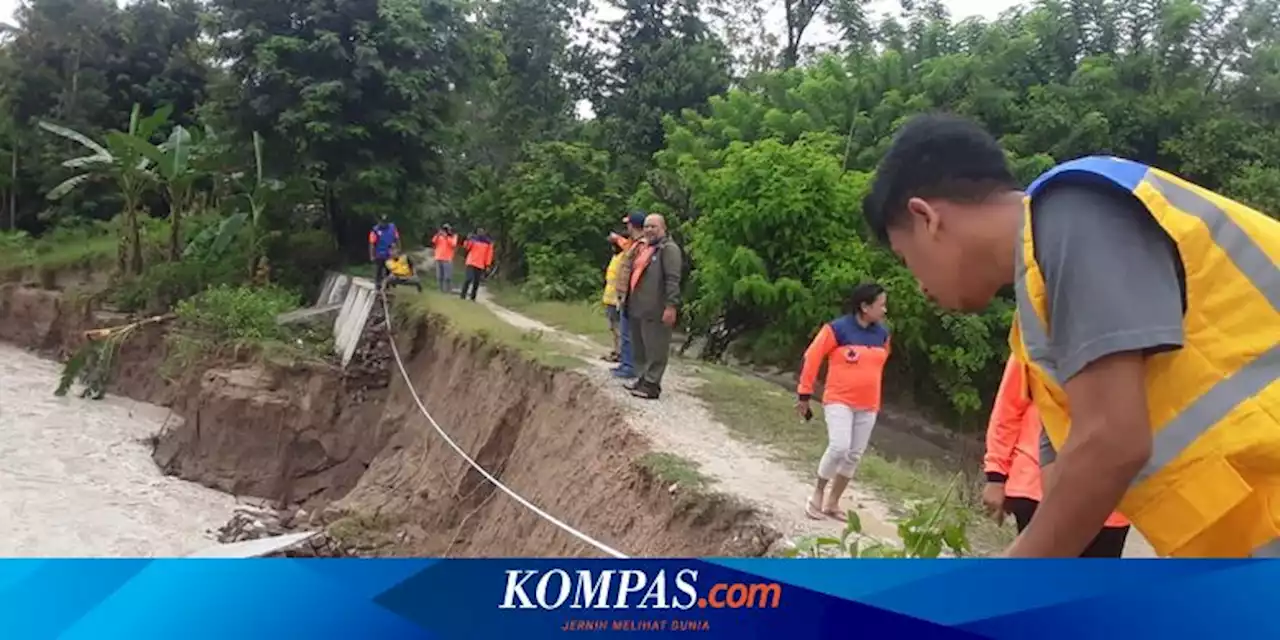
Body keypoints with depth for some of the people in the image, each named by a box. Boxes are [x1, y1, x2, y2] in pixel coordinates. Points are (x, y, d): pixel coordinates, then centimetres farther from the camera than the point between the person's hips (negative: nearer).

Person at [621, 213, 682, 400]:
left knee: (654, 349, -3)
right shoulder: (642, 248, 20)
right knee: (639, 348, 16)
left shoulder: (669, 248, -8)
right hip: (637, 308, 9)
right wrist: (628, 299, 24)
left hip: (655, 310, -9)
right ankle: (642, 379, 26)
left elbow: (673, 279, -16)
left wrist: (671, 306, -23)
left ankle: (651, 385, 1)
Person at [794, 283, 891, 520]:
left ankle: (832, 503, 20)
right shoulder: (838, 329, -15)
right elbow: (812, 358, -8)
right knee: (839, 447, -19)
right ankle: (817, 494, 2)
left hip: (868, 405, 6)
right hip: (839, 401, -6)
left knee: (854, 455, 7)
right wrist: (804, 394, -5)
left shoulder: (882, 333, 2)